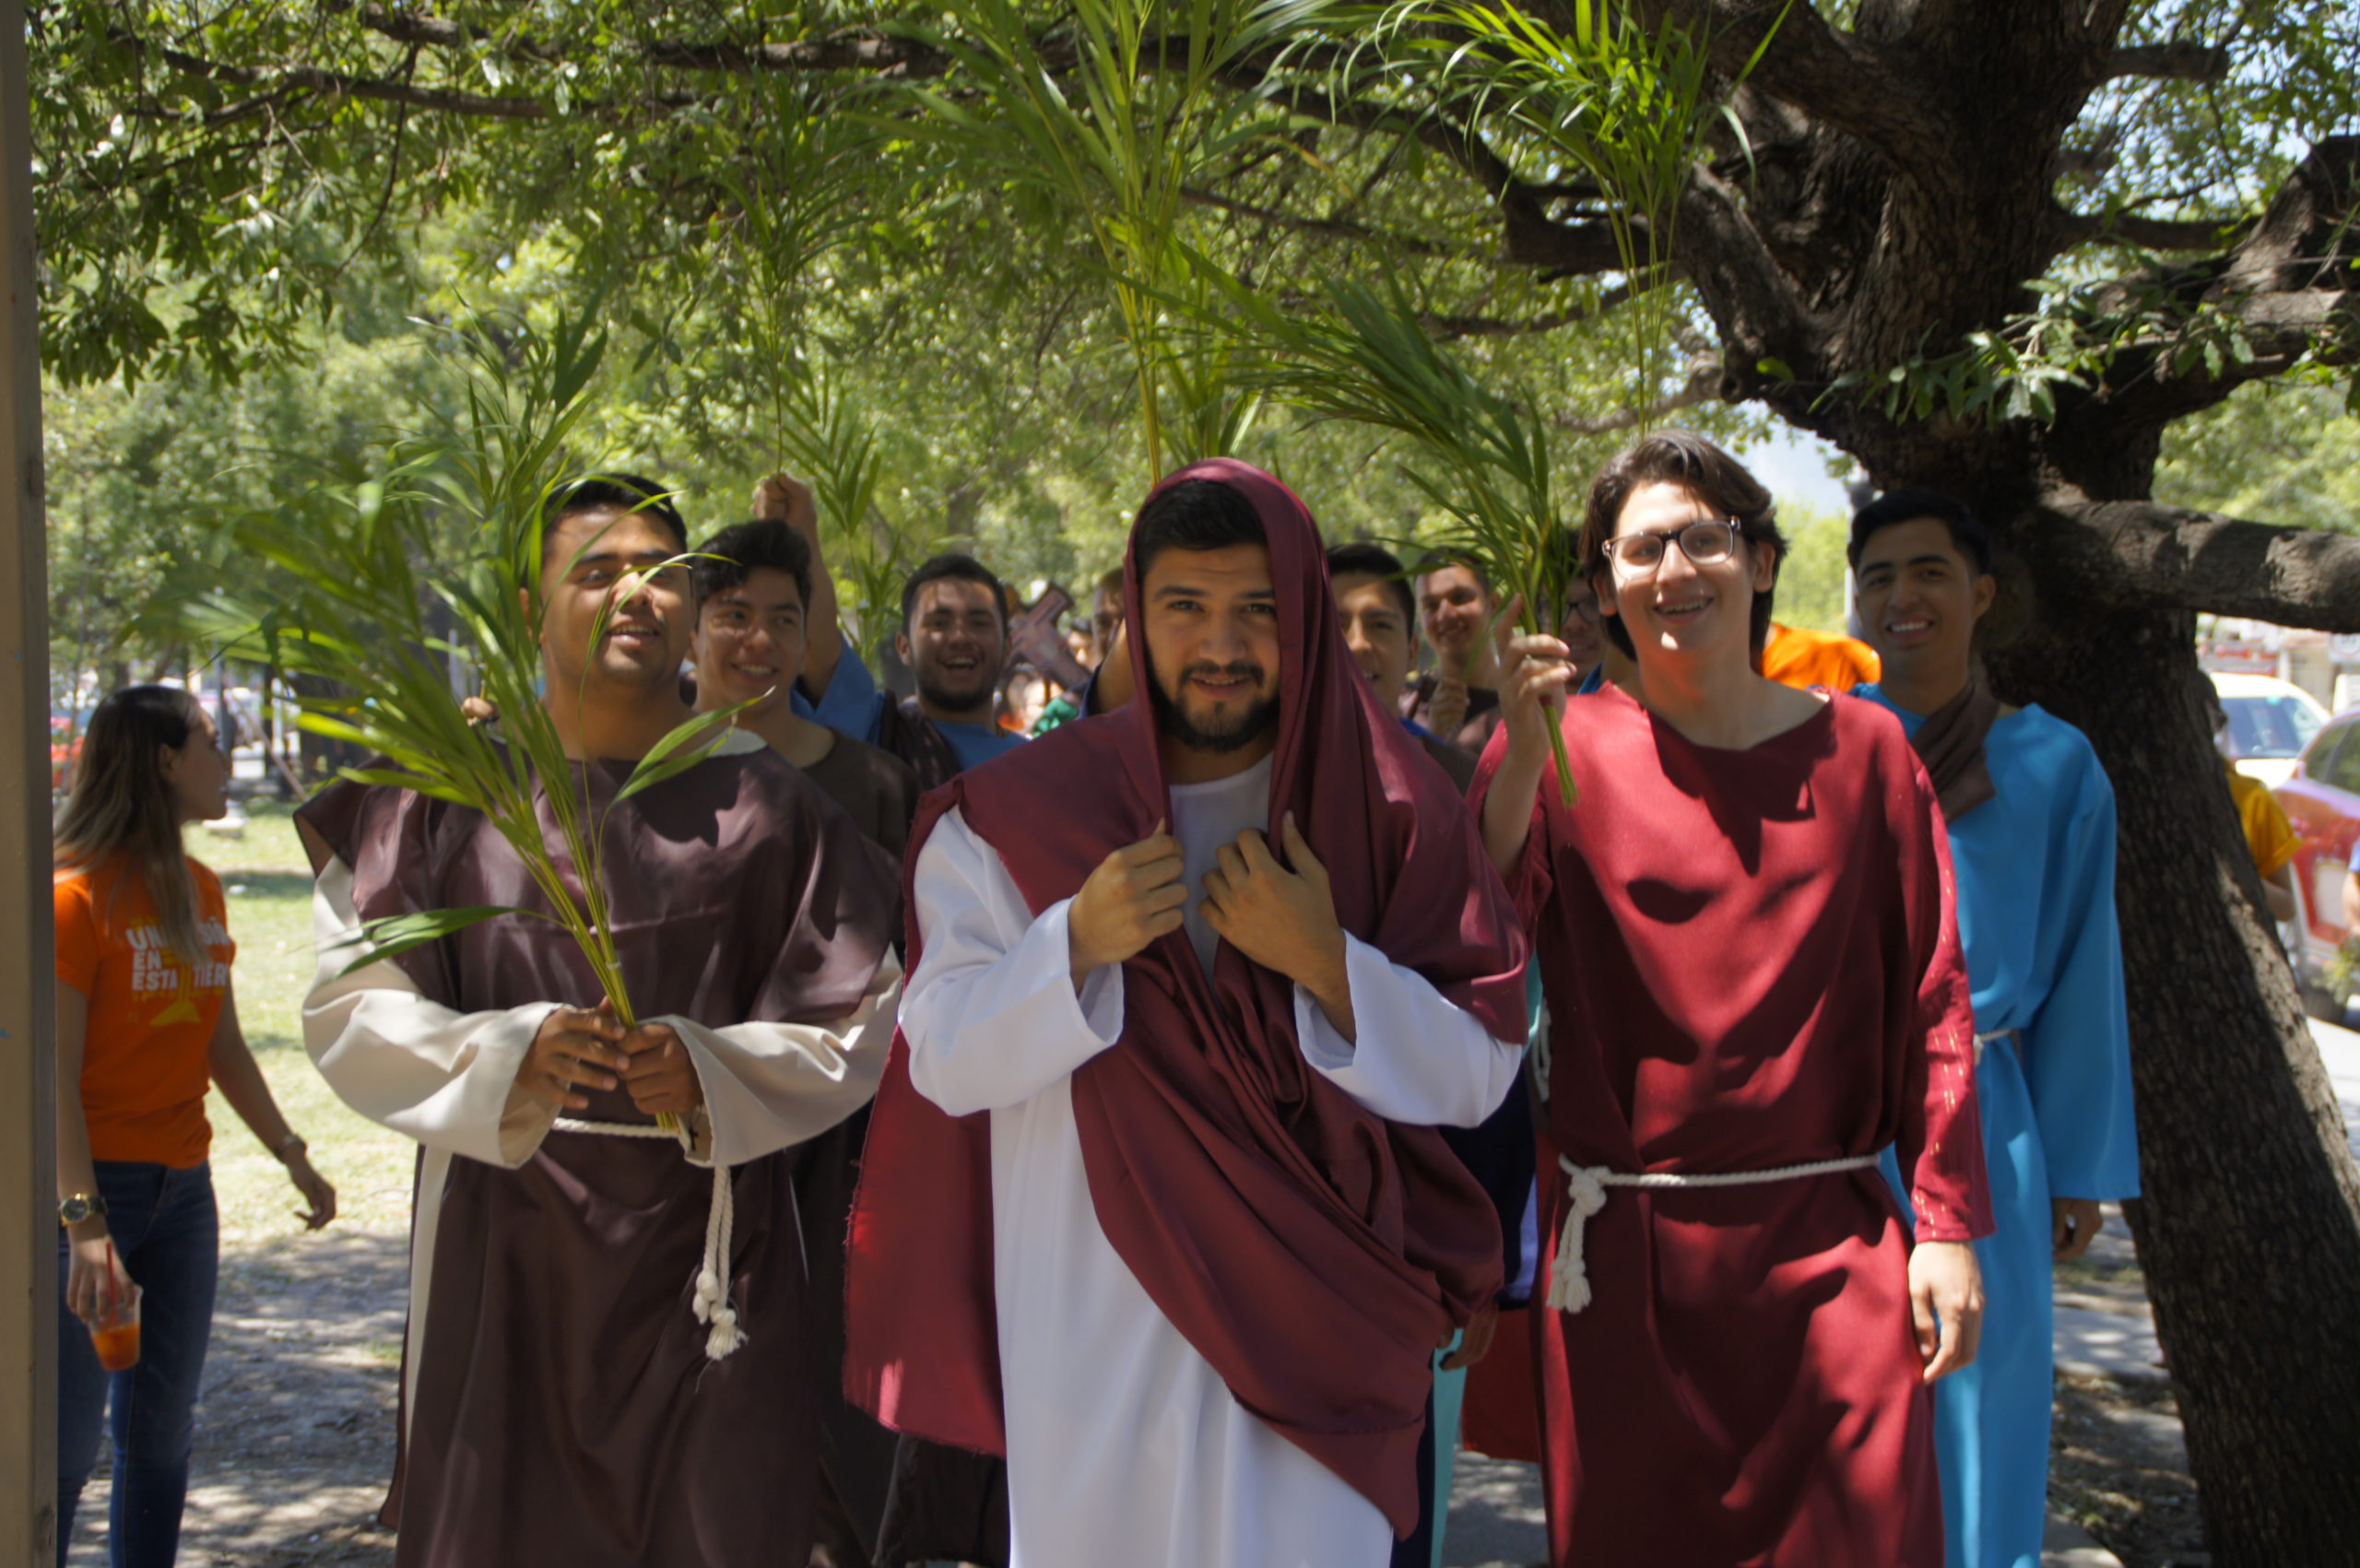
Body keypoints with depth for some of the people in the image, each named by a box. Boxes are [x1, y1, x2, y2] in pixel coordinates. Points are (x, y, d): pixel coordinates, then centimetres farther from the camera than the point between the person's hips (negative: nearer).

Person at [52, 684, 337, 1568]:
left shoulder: (200, 891, 11)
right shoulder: (77, 893, -13)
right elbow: (56, 1074, -18)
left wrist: (290, 1154, 18)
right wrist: (84, 1221, -25)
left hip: (183, 1192, 7)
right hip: (94, 1187, -7)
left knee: (162, 1429, 13)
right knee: (66, 1442, -4)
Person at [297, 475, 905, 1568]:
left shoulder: (763, 800, 3)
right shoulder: (451, 789, 2)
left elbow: (853, 1026, 2)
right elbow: (350, 1007, -1)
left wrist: (709, 1070, -16)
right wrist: (509, 1057, -19)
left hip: (710, 1265, 0)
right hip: (504, 1258, 0)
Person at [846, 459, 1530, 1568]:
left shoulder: (1392, 811, 0)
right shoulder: (1019, 813, 1)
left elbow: (1478, 1073, -3)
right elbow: (943, 1065, -5)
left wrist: (1327, 963, -19)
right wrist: (1078, 939, -21)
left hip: (1310, 1330, 0)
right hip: (1090, 1337, 0)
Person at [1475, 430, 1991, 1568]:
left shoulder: (1860, 748, 3)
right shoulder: (1568, 750, 1)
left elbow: (1929, 1001, 2)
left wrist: (1948, 1225, -2)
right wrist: (1522, 748, -24)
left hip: (1828, 1244, 1)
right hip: (1624, 1253, 0)